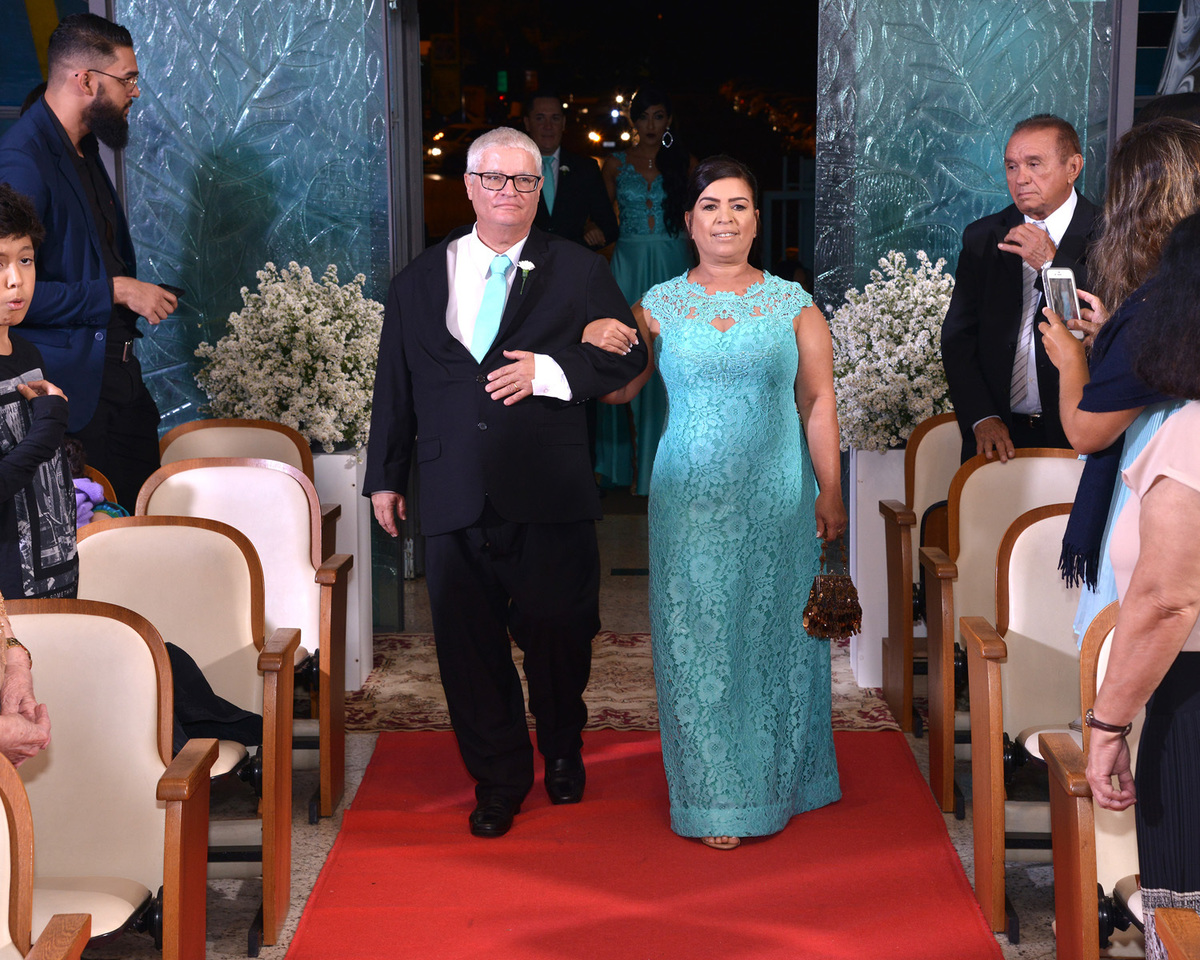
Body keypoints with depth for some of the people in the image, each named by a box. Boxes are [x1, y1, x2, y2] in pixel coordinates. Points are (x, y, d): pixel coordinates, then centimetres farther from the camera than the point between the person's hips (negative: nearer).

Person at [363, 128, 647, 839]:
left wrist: (547, 371, -12)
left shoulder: (580, 272, 7)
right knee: (469, 647, 4)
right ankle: (499, 780, 20)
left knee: (558, 635, 7)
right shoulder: (420, 280, 13)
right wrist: (386, 476, 14)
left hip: (550, 498, -2)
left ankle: (563, 753, 35)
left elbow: (627, 356, 2)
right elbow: (396, 386, 16)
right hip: (456, 500, 2)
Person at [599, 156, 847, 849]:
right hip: (691, 499, 0)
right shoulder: (660, 305, 5)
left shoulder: (794, 304, 4)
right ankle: (717, 797, 12)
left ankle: (775, 780, 26)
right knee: (699, 641, 2)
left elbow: (818, 402, 3)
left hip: (777, 499, 0)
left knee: (774, 634, 8)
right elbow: (616, 390, 1)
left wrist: (830, 493, 0)